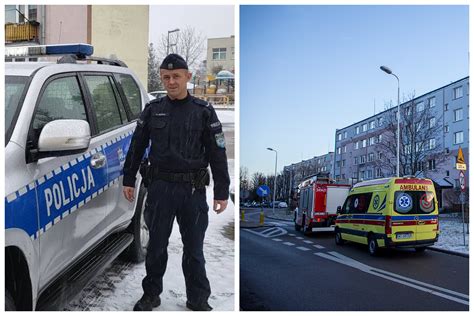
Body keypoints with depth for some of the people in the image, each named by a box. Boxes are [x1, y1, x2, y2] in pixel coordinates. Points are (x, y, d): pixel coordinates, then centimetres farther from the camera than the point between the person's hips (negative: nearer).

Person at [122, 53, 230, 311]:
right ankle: (151, 294, 26)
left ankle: (198, 299, 21)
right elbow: (137, 147, 14)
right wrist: (129, 180, 12)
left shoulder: (203, 111, 0)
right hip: (159, 187, 2)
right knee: (156, 245, 11)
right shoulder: (153, 109, 6)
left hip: (193, 190, -1)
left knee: (193, 249, 7)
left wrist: (222, 191, -3)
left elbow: (218, 153, 0)